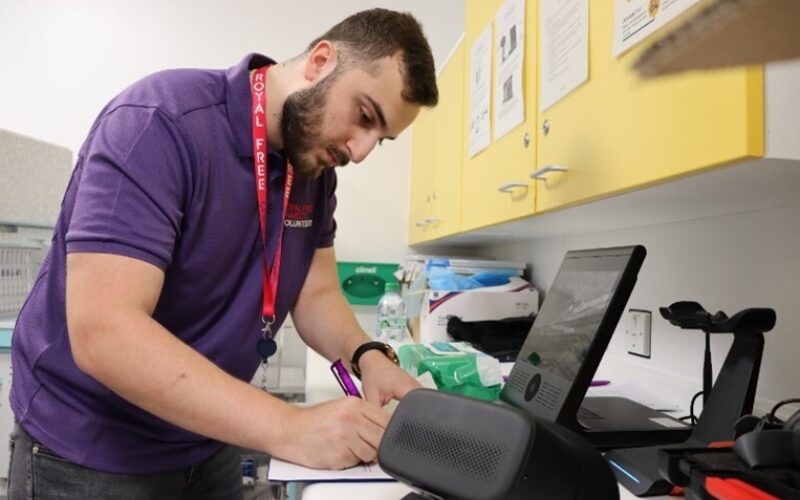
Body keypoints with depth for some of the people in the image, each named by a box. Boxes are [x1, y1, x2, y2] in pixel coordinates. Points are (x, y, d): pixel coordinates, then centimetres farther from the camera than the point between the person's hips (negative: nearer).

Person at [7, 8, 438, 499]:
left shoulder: (317, 167, -3)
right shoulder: (162, 120, -26)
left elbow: (317, 293, 0)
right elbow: (103, 330, -32)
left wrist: (368, 358, -20)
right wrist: (288, 428, -37)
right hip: (90, 451, -6)